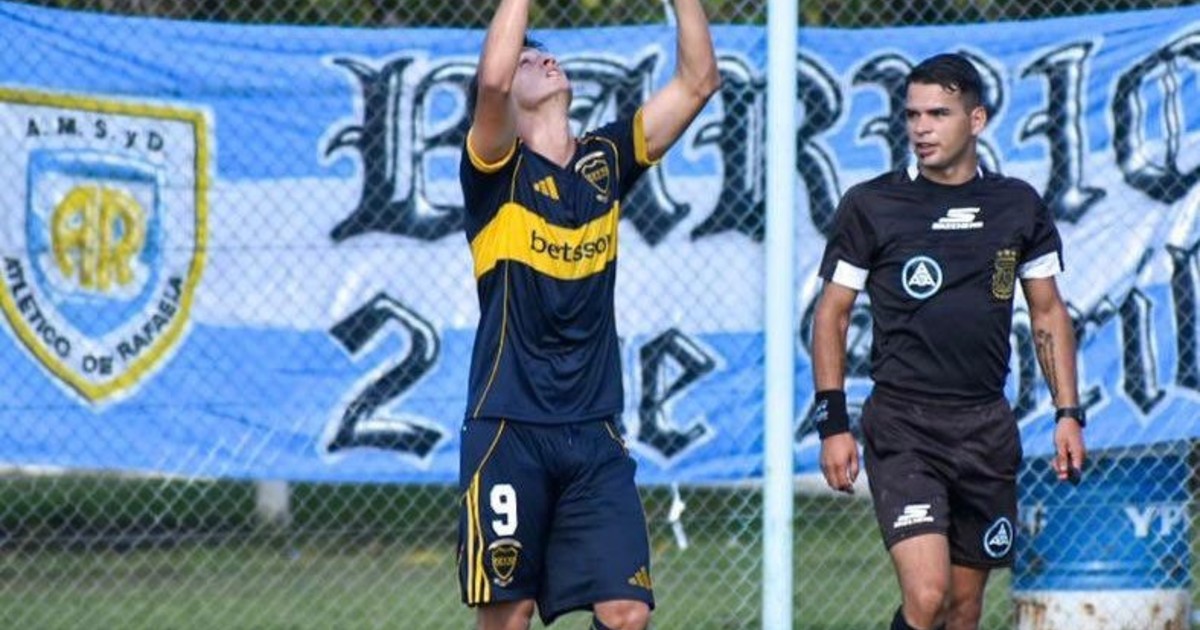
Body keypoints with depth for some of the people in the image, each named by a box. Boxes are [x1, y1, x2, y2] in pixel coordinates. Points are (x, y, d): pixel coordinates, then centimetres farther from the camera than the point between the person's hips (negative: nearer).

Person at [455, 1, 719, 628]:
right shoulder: (497, 170, -2)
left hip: (595, 434, 4)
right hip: (508, 432, -4)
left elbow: (697, 80, 8)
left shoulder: (606, 160, 11)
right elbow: (492, 80, -22)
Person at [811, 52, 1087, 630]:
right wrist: (832, 422, -4)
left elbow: (1048, 314, 15)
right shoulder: (870, 205, -2)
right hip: (901, 428, -4)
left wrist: (1068, 413, 7)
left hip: (987, 428, 4)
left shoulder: (1019, 206, 7)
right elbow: (831, 315, 3)